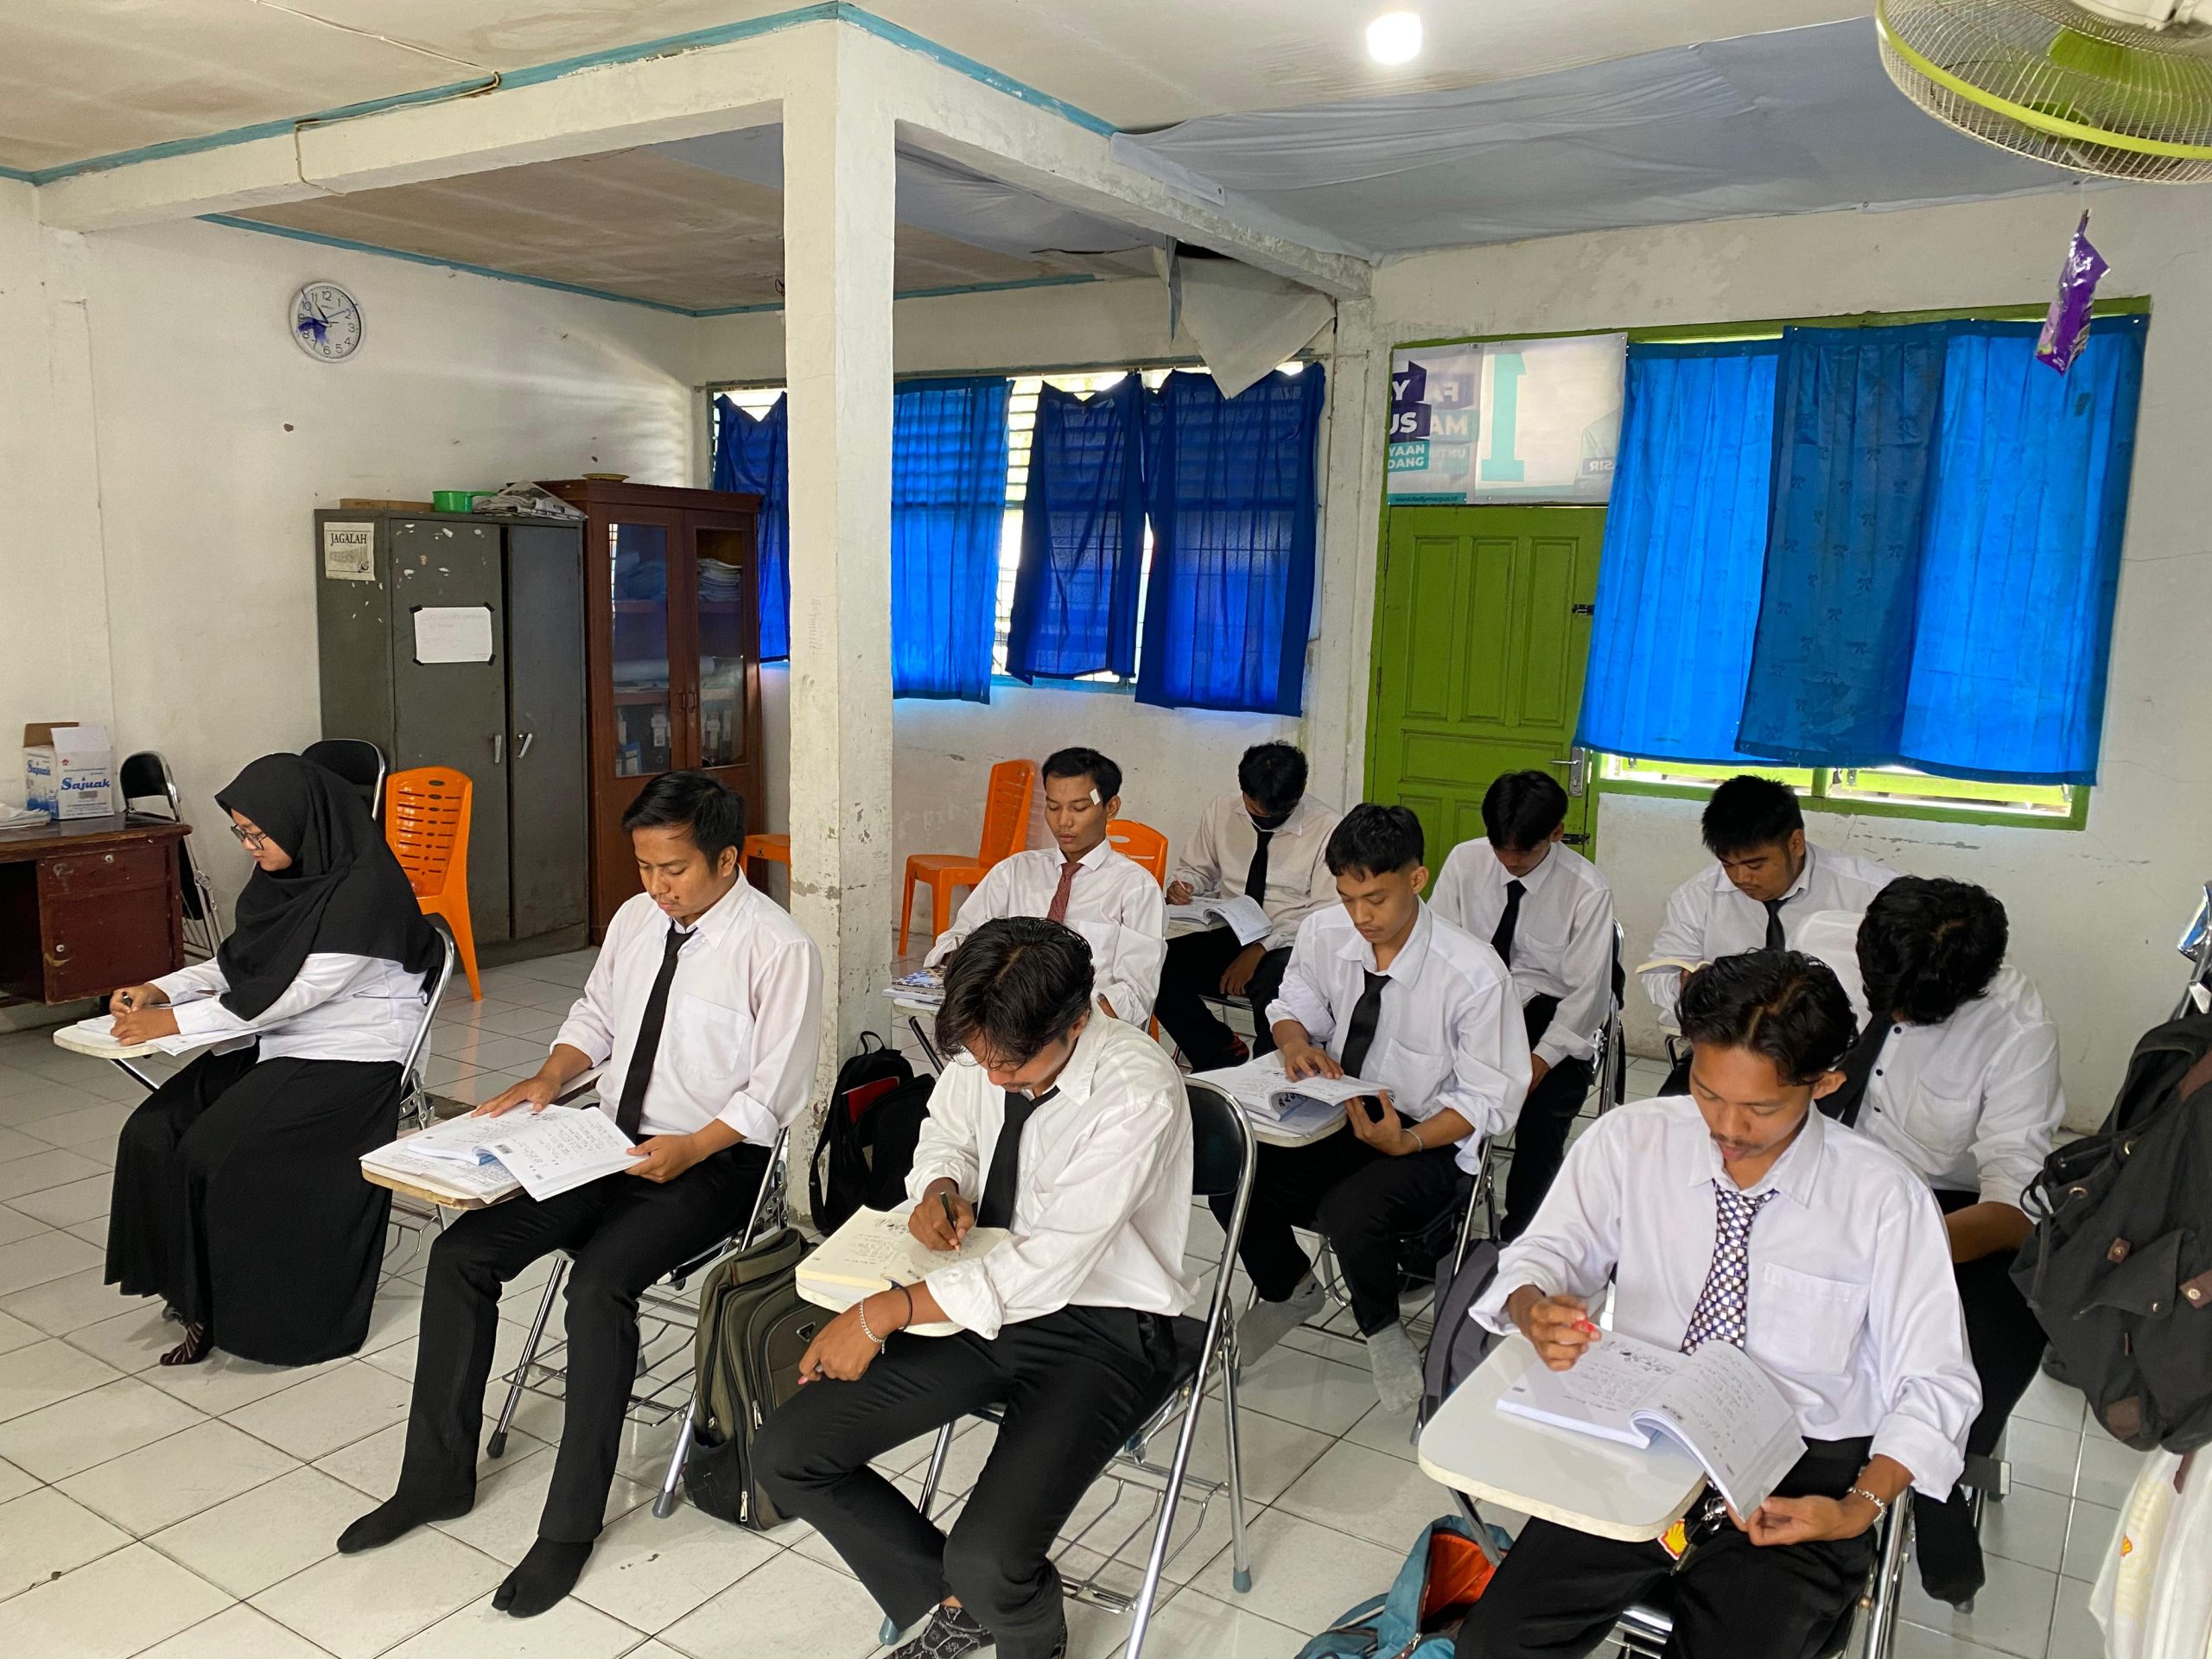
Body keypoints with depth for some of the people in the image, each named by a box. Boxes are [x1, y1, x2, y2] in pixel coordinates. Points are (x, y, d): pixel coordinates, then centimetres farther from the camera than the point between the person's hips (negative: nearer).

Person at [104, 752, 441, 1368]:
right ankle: (193, 1295, 3)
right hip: (271, 1043, 9)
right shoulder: (285, 875, 7)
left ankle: (245, 1314, -1)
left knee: (215, 1152, -21)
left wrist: (175, 1022, -19)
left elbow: (294, 993, -22)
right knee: (150, 1135, -9)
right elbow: (237, 964, 17)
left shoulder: (364, 891, -19)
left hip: (348, 1060, -9)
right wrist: (161, 990, 1)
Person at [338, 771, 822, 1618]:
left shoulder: (777, 949, -15)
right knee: (460, 1252, -6)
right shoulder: (635, 919, 5)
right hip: (608, 1142, 7)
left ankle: (570, 1524, -10)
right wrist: (550, 1077, 1)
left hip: (709, 1162, -7)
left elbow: (773, 1095, -14)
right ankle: (436, 1479, 12)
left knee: (599, 1285, -29)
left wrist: (688, 1150, -25)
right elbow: (594, 1016, 19)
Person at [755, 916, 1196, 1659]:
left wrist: (885, 1312, -27)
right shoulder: (985, 1050, -9)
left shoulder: (1138, 1092, -27)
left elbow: (1049, 1267, -30)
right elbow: (948, 1131, 15)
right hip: (989, 1293, 7)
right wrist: (941, 1188, -8)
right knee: (785, 1455, -2)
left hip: (1103, 1326, -6)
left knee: (987, 1562, -25)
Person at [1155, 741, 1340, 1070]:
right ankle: (1223, 1053, -2)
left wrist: (1260, 950, -20)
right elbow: (1197, 869, 18)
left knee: (1276, 989, -39)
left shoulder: (1326, 829, -9)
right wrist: (1183, 884, -8)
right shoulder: (1222, 811, 3)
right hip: (1227, 937, 4)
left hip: (1287, 949, -4)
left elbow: (1326, 917, -10)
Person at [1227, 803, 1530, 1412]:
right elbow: (1294, 1005, 11)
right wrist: (1296, 1042, -14)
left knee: (1349, 1211, -33)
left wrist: (1406, 1141, -27)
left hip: (1430, 1139, -5)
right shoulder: (1323, 933, -9)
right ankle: (1289, 1291, 17)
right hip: (1338, 1113, 5)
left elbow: (1489, 1099, -13)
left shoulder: (1475, 975, -22)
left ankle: (1383, 1330, 4)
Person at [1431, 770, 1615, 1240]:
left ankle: (1517, 1244, -5)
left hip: (1548, 1009, -2)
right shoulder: (1465, 861, -2)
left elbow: (1588, 993, -11)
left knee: (1540, 1123, -29)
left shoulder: (1588, 891, -11)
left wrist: (1537, 1063, -22)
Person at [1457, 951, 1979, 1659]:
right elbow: (1544, 1254, 2)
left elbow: (1934, 1386, -1)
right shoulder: (1629, 1140, -2)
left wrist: (1861, 1508, -16)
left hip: (1797, 1480, -1)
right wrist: (1537, 1312, -22)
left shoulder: (1886, 1199, -5)